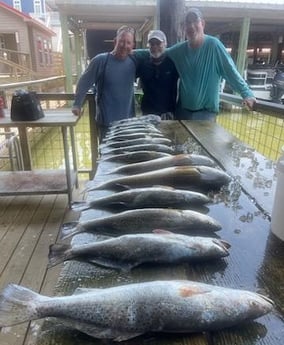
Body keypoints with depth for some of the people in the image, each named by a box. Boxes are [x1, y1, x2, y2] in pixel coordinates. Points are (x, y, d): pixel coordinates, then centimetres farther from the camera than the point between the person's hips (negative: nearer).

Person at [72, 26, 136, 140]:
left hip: (128, 120, 4)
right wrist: (77, 104, -5)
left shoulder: (133, 62, 0)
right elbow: (84, 82, -6)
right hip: (107, 121, -4)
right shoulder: (100, 60, -11)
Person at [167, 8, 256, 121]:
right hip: (183, 110, 5)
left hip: (206, 111, -5)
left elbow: (231, 72, -12)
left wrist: (247, 93, -19)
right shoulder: (179, 49, 2)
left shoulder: (213, 45, -11)